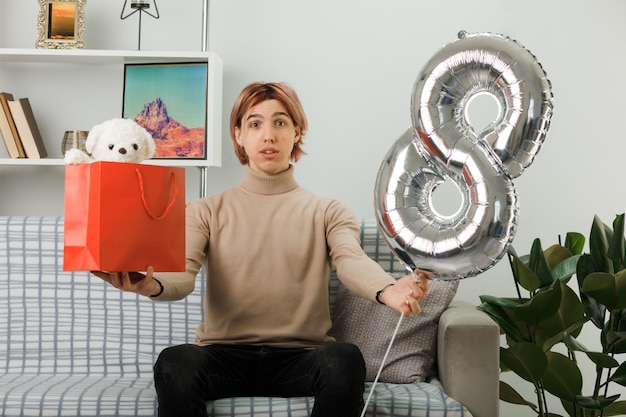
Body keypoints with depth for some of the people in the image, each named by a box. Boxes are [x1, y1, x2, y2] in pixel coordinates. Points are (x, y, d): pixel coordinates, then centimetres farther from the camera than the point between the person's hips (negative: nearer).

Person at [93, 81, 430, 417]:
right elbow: (181, 275, -6)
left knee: (345, 360, -33)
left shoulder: (329, 213, 9)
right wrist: (151, 285, -33)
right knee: (173, 363, -32)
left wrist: (388, 290, -37)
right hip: (223, 354, 0)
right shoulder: (207, 212, 10)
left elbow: (352, 261, -11)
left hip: (301, 357, 1)